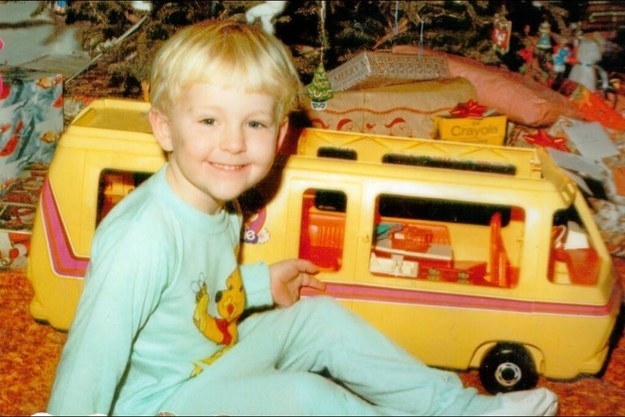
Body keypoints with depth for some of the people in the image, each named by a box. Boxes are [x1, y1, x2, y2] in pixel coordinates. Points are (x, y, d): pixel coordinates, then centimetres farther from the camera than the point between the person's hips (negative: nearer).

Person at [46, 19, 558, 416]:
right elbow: (92, 359, -30)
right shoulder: (142, 239, -31)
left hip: (219, 357, 9)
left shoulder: (222, 208, -3)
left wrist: (261, 283, 14)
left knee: (321, 317, 4)